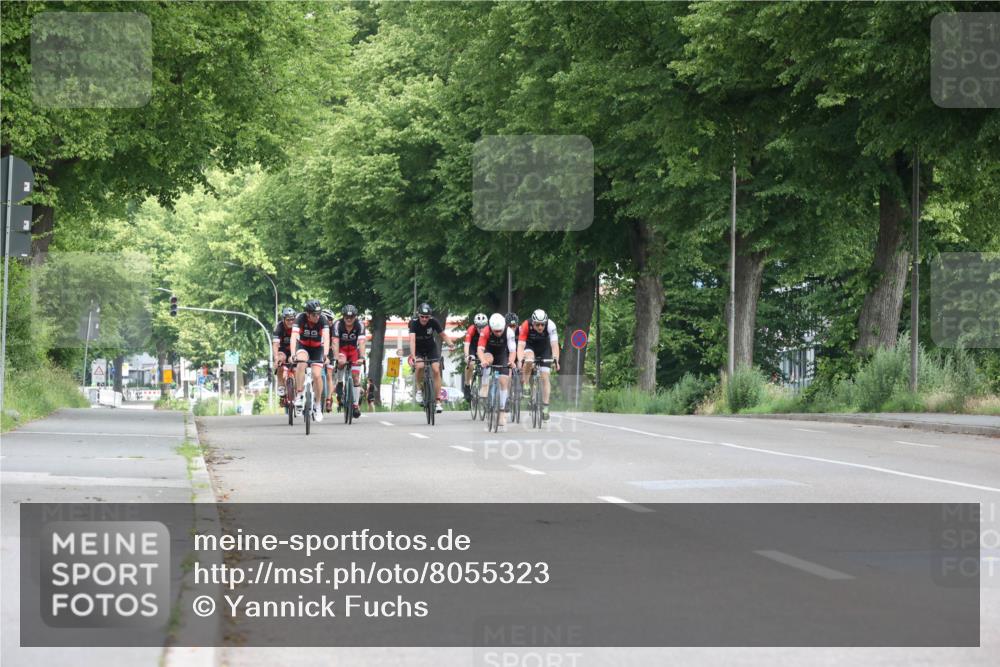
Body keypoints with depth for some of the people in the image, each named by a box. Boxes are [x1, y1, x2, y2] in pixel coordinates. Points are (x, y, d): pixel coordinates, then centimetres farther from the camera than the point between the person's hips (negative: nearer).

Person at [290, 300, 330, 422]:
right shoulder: (300, 318, -27)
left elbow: (326, 337, -37)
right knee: (301, 361, -33)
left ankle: (317, 405, 4)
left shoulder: (323, 319, -25)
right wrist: (293, 354, -52)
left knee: (317, 375, -14)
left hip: (317, 348, 1)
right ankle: (299, 395, -25)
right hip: (302, 346, -1)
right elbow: (294, 336, -37)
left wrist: (325, 354, -53)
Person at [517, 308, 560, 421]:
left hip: (544, 348, 1)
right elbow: (520, 345, -39)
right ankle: (525, 386, -15)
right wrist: (520, 361, -54)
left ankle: (545, 407, -2)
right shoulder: (526, 326, -34)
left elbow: (554, 344, -38)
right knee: (529, 360, -34)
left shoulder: (550, 326, -33)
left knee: (544, 377, -8)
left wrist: (556, 360, -53)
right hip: (530, 346, -1)